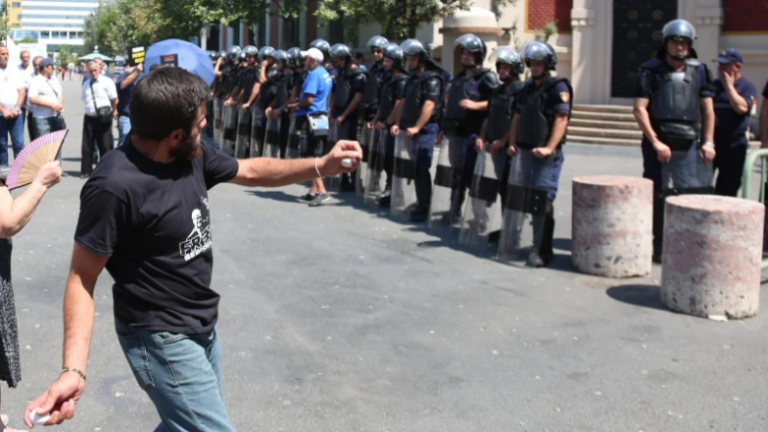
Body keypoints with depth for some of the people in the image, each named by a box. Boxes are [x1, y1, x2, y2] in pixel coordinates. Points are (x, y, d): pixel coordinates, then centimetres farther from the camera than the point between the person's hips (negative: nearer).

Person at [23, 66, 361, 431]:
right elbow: (82, 278, -22)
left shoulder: (192, 154, -3)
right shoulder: (113, 188, -27)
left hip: (203, 324, 9)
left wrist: (322, 166, 4)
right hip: (162, 337, -9)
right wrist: (74, 369, -32)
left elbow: (250, 171, 13)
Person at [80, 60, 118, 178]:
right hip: (89, 118, 5)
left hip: (104, 118, -5)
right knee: (87, 146, 7)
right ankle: (86, 171, 16)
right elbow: (84, 99, 17)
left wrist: (113, 111, 2)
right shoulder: (86, 84, 11)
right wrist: (89, 109, 8)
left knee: (105, 146, 2)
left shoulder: (107, 82, -7)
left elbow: (114, 99, -6)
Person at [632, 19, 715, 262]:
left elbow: (708, 109, 11)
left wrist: (708, 142, 3)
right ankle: (659, 248, 12)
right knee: (658, 197, 3)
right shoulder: (652, 71, 0)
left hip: (690, 145, 2)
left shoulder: (699, 71, 9)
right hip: (659, 144, -2)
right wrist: (655, 142, -11)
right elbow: (640, 109, -5)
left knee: (699, 193, -2)